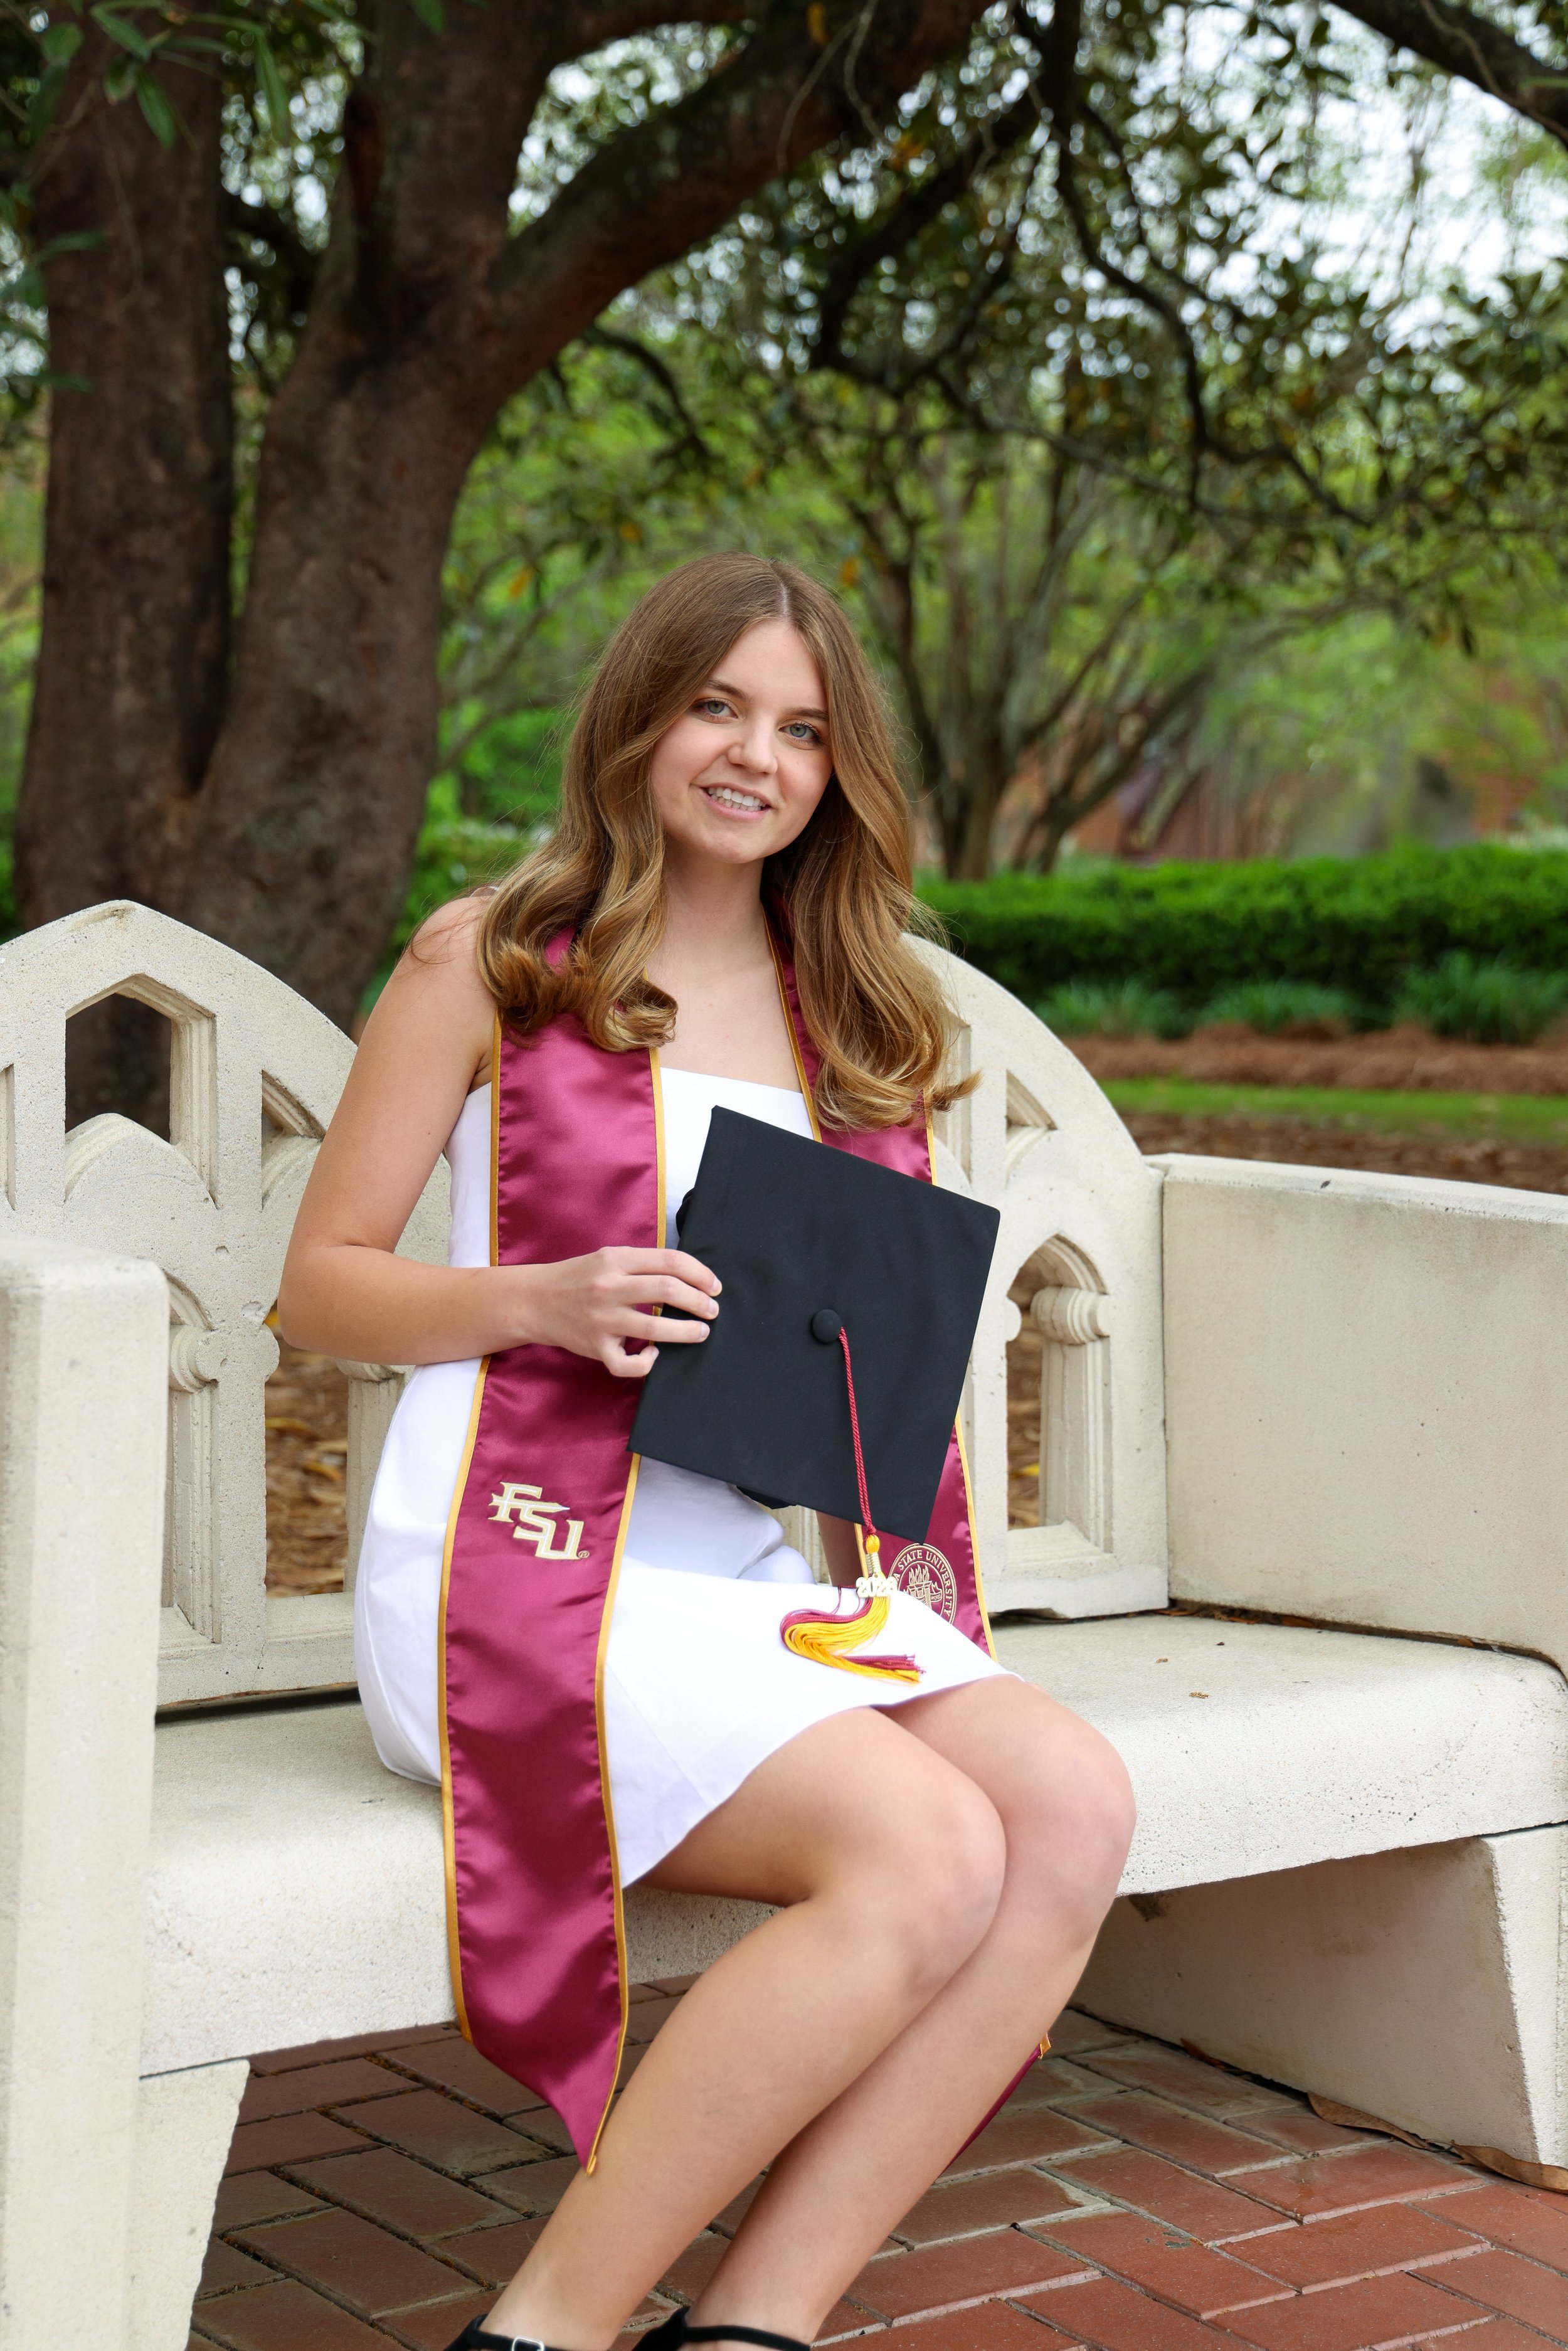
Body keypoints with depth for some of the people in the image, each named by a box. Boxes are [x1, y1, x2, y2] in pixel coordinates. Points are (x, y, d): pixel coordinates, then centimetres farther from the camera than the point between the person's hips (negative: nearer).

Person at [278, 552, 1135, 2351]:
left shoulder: (849, 1014, 18)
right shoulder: (493, 961, 3)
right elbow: (320, 1285, 2)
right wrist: (546, 1300, -15)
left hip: (756, 1569, 6)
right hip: (518, 1564, -6)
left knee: (1074, 1808, -21)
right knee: (930, 1851, -27)